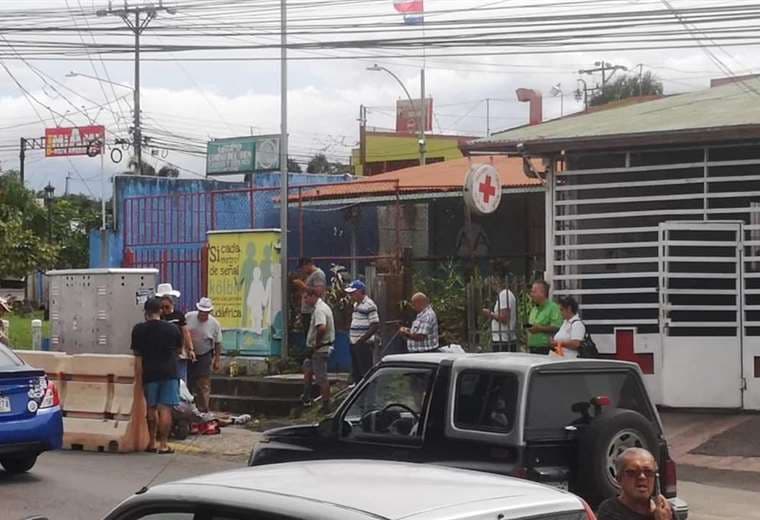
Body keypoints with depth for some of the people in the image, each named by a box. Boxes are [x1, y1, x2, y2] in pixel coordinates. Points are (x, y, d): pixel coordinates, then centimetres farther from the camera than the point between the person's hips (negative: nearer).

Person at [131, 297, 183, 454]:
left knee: (151, 408, 14)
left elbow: (138, 356, -4)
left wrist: (138, 377, -3)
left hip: (149, 373, 0)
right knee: (165, 409, -1)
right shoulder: (172, 329, 2)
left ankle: (152, 443, 18)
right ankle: (163, 444, -3)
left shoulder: (139, 330, -2)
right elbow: (178, 350, 17)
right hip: (169, 372, 0)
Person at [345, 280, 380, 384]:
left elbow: (375, 326, -19)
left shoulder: (369, 305, -15)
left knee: (366, 373, -6)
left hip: (364, 344, -10)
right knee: (355, 373, 15)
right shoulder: (356, 304, 15)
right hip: (355, 344, 10)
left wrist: (361, 340, -21)